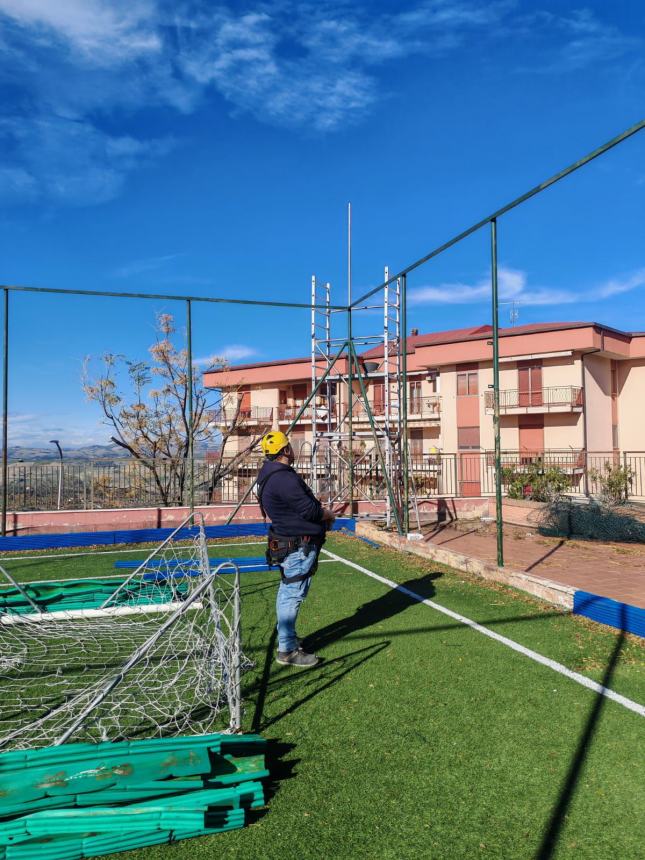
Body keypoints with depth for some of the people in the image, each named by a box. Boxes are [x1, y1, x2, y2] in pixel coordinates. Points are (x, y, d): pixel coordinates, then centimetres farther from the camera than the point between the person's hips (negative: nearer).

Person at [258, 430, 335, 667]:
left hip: (287, 544, 11)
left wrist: (320, 512, 7)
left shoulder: (270, 475, 11)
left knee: (288, 592, 20)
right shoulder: (284, 478, -24)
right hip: (298, 546, -11)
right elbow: (309, 510, -23)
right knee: (293, 594, -4)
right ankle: (287, 650, 5)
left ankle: (287, 637, 34)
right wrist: (328, 514, -3)